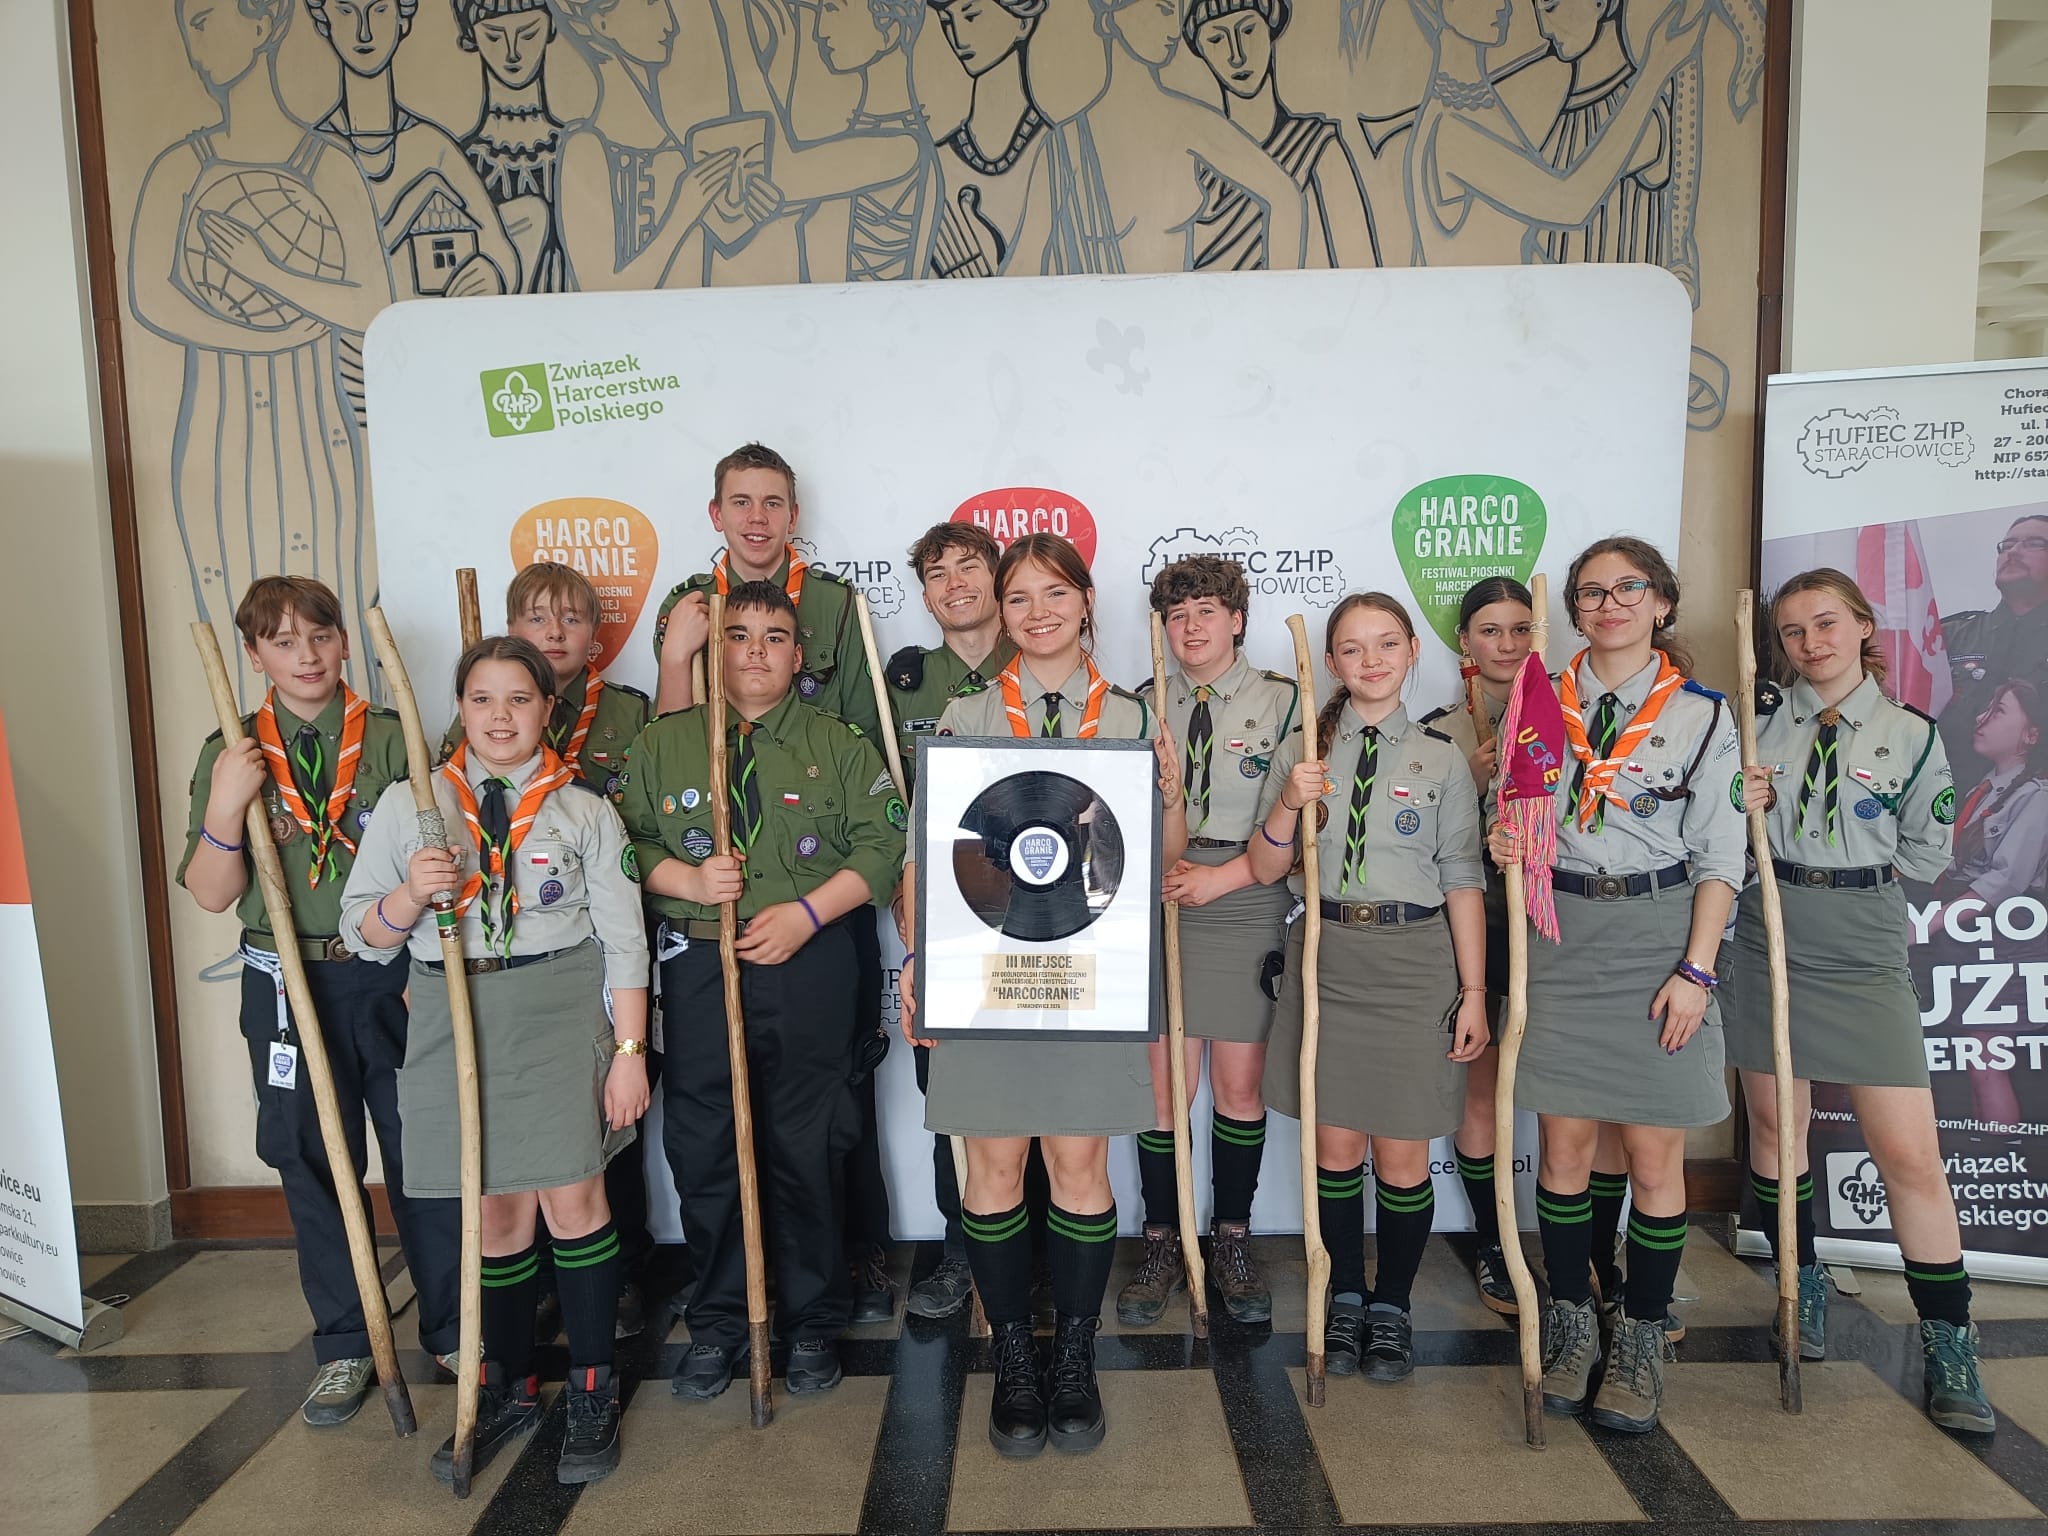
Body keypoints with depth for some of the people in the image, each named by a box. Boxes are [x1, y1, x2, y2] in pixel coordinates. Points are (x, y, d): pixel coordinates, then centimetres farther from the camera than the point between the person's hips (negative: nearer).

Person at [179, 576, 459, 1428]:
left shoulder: (389, 740, -1)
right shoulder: (230, 754, 2)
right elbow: (212, 894, -3)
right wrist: (226, 805, -17)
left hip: (390, 975, -1)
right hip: (289, 985, 1)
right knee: (314, 1166, 12)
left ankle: (453, 1332, 22)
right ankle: (344, 1347, 29)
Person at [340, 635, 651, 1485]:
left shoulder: (584, 809, 2)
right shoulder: (409, 803, 6)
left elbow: (623, 942, 0)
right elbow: (363, 933, 6)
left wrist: (630, 1050, -6)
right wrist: (411, 896, -15)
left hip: (561, 1015, -2)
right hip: (456, 1022, 2)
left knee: (572, 1198, -4)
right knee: (495, 1211, 11)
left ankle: (593, 1389, 14)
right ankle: (512, 1389, 30)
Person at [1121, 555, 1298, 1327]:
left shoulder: (1284, 702, 1)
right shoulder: (1143, 705, 9)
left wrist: (1221, 877, -11)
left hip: (1247, 909, -1)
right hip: (1159, 909, 2)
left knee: (1239, 1088, 5)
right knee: (1162, 1086, 2)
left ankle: (1232, 1241, 23)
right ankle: (1162, 1244, 18)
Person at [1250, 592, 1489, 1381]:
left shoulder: (1442, 757, 0)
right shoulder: (1301, 750, 3)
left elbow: (1462, 881, 0)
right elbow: (1265, 870, 2)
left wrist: (1474, 993, -3)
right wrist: (1288, 804, -17)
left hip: (1414, 960, -1)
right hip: (1326, 955, 1)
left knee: (1402, 1152, 6)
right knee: (1335, 1142, 10)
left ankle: (1392, 1306, 28)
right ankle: (1345, 1297, 31)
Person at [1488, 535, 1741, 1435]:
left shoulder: (1701, 711, 0)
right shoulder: (1542, 702, 7)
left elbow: (1720, 855, -2)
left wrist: (1695, 969, -9)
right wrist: (1507, 845, -6)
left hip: (1658, 933, -2)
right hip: (1561, 932, 2)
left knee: (1653, 1151, 3)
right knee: (1565, 1142, 5)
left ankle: (1642, 1337, 19)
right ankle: (1570, 1324, 22)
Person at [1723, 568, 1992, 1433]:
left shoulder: (1911, 735, -1)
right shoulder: (1757, 720, 1)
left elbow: (1926, 856, 4)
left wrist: (1847, 862, -1)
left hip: (1865, 957, -1)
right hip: (1766, 946, 1)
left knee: (1910, 1152, -3)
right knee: (1776, 1122, 12)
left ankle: (1949, 1343, 14)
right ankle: (1801, 1286, 32)